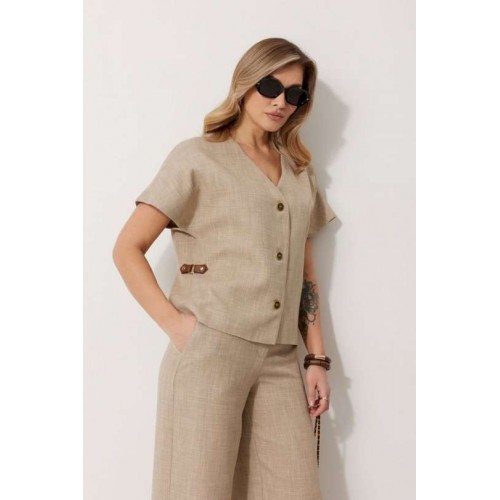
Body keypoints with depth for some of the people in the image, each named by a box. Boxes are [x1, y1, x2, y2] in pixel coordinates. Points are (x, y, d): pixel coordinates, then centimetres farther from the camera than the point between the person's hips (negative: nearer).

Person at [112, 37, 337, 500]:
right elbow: (127, 249, -1)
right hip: (210, 348, -4)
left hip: (280, 359, 5)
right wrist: (173, 322, -11)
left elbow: (305, 274, 17)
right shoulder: (197, 157, 3)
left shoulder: (300, 171, 18)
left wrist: (317, 359, 10)